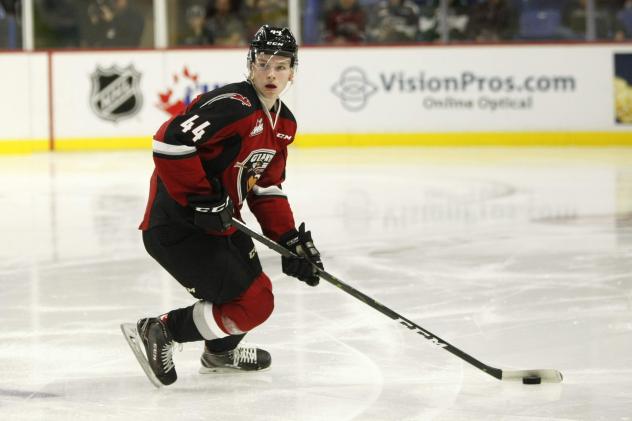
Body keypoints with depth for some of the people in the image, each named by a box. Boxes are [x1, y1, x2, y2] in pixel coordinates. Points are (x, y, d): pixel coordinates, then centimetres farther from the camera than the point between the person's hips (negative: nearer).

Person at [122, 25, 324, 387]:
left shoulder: (284, 124, 9)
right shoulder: (234, 105, -23)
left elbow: (266, 190, 15)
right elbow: (170, 141, -31)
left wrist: (291, 239, 5)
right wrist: (201, 198, -28)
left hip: (219, 221, 10)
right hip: (176, 229, -10)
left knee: (255, 286, 27)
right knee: (253, 303, -11)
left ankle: (221, 351, 54)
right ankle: (157, 333, 0)